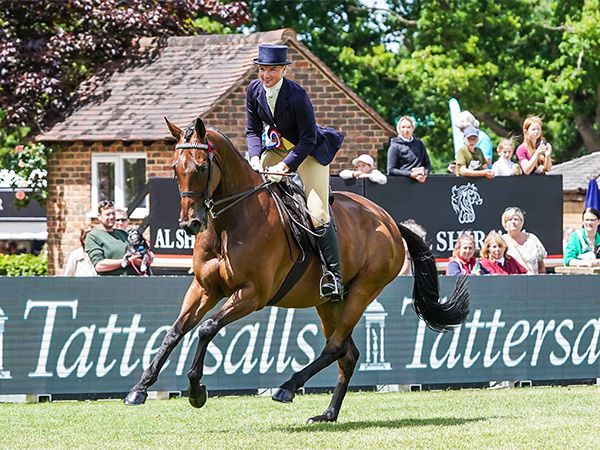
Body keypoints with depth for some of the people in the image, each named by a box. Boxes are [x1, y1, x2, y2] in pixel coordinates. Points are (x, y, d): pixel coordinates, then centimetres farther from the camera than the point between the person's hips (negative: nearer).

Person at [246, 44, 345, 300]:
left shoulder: (297, 95, -28)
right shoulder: (254, 91, -11)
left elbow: (308, 139, -23)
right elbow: (253, 130, -1)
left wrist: (285, 166, -30)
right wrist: (255, 159, -19)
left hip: (309, 151, -6)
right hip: (277, 147, 6)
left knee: (318, 215, -15)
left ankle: (334, 275, -10)